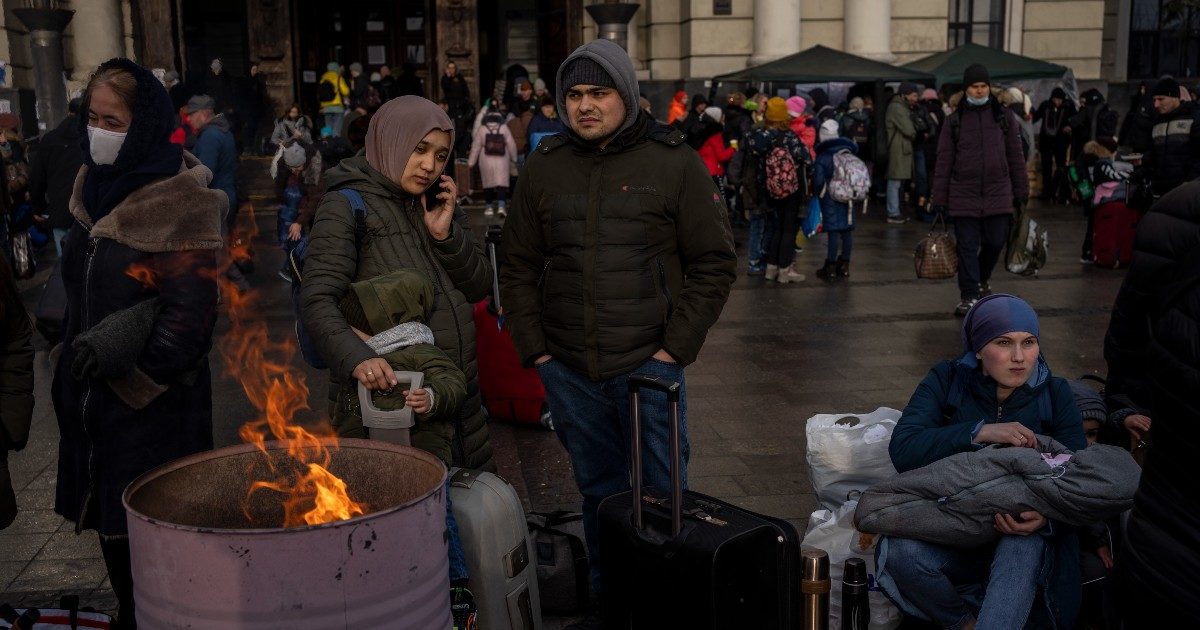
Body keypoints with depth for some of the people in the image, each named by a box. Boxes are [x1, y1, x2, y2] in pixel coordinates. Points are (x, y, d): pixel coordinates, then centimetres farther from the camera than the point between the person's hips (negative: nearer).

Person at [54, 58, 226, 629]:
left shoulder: (180, 203, -15)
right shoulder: (97, 188, 7)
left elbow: (189, 316, -18)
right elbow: (80, 296, 12)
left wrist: (127, 380, -14)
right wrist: (71, 376, 4)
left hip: (155, 407, -7)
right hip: (90, 399, 7)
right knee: (111, 526, 16)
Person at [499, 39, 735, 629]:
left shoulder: (674, 163, -3)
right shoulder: (544, 168, 6)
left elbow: (714, 263, -2)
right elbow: (518, 266, 11)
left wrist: (675, 347, -8)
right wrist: (535, 350, 3)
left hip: (648, 366, -3)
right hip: (568, 373, 3)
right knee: (598, 493, 16)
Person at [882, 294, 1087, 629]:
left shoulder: (1055, 394, 0)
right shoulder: (946, 381, -3)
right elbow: (902, 450, -17)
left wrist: (1047, 516, -29)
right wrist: (980, 432, -28)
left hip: (1024, 542, -1)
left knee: (1026, 544, -36)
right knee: (898, 551, -31)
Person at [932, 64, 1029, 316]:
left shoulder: (1004, 115, 6)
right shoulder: (954, 120, 3)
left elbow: (1015, 155, 9)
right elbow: (944, 161, 3)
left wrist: (1021, 191, 7)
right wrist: (939, 198, -1)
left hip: (998, 194, 1)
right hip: (964, 196, -1)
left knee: (995, 242, 5)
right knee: (967, 247, 1)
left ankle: (981, 279, 34)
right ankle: (969, 296, 9)